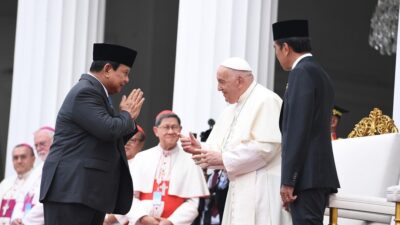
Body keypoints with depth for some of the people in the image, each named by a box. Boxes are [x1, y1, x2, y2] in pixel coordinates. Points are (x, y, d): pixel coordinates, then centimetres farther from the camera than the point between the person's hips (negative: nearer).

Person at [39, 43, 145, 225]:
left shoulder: (96, 93, 22)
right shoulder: (85, 92, -10)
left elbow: (111, 141, 26)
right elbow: (109, 130, -22)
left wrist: (129, 117, 12)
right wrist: (127, 114, -2)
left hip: (91, 191, 10)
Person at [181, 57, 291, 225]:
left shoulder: (266, 101, -10)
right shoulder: (233, 109, 19)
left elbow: (266, 147, -20)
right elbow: (220, 147, 17)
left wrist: (223, 158, -17)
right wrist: (199, 149, -5)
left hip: (261, 190, -9)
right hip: (241, 188, 9)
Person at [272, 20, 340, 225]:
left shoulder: (302, 72, -9)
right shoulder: (320, 74, 20)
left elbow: (298, 129, -17)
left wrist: (288, 181, -18)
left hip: (307, 176, -10)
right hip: (320, 173, 10)